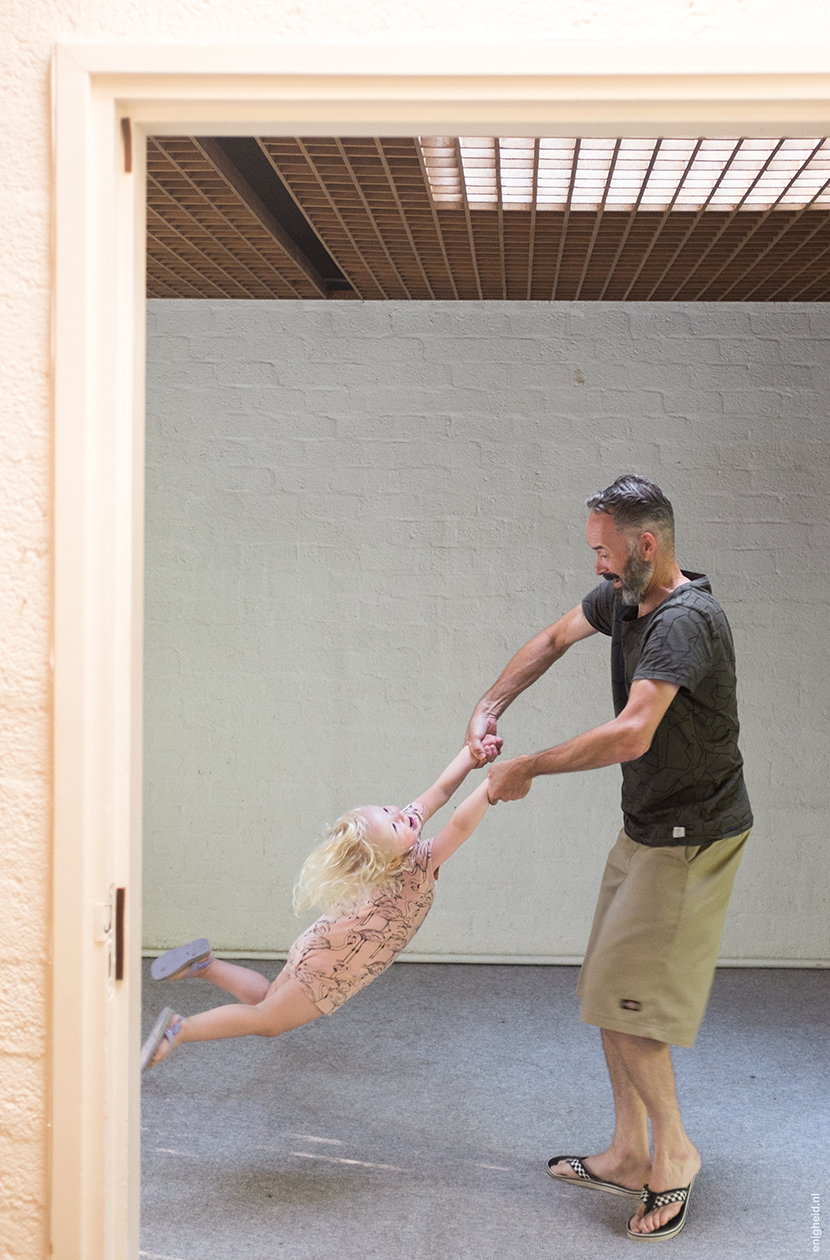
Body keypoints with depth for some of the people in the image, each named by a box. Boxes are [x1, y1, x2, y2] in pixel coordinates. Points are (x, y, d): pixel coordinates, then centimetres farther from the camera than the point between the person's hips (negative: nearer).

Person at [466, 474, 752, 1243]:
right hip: (644, 832, 9)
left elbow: (630, 736, -35)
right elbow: (554, 641, 22)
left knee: (620, 999, -7)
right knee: (610, 996, 12)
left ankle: (671, 1149, 11)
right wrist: (489, 708, 10)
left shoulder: (685, 620, -25)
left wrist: (527, 769, -25)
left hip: (691, 839, -9)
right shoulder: (620, 596, 4)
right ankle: (627, 1157, 23)